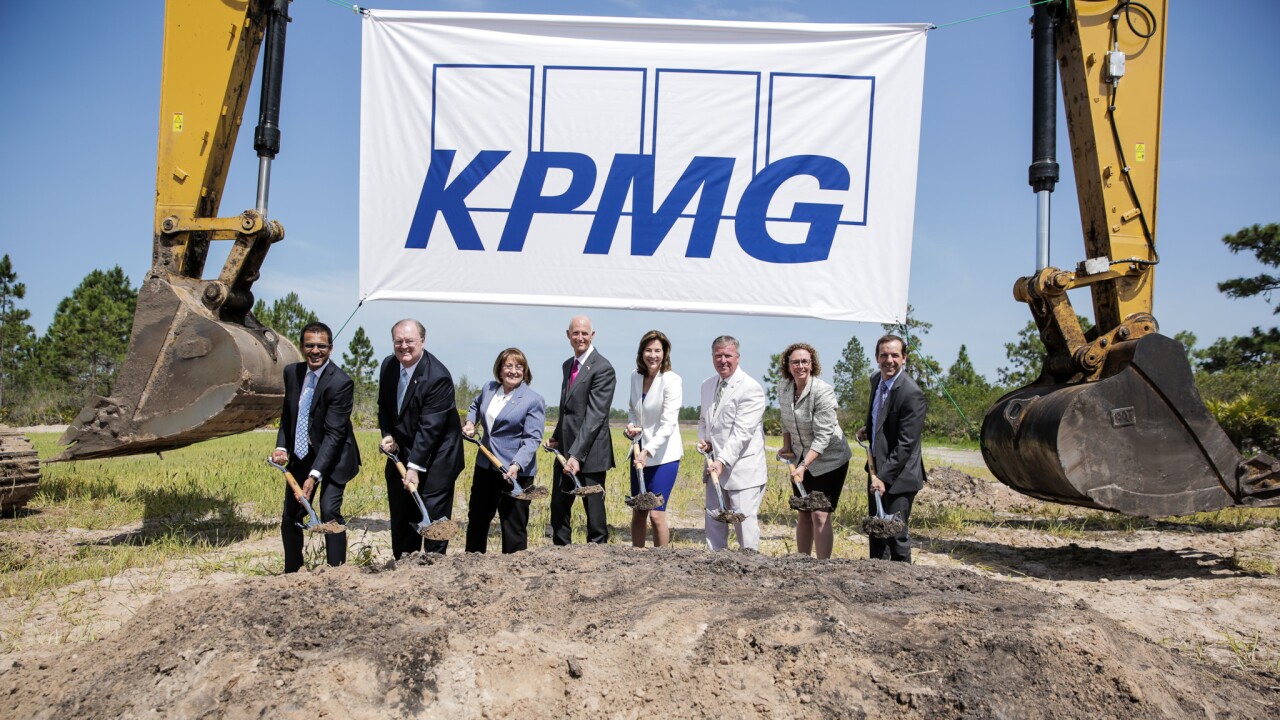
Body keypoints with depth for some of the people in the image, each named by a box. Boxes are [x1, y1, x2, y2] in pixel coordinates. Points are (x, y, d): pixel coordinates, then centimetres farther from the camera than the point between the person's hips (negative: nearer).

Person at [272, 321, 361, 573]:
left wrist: (315, 475, -32)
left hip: (333, 457, -6)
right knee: (290, 517, 11)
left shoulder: (341, 382, -23)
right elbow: (287, 416, 9)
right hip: (300, 455, 6)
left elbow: (334, 434, -26)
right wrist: (281, 447, -8)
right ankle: (292, 572, 29)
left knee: (330, 512, -17)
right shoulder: (292, 372, -3)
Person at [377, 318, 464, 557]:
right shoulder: (388, 365, 1)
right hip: (400, 452, 7)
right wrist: (387, 435, -3)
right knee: (400, 516, 12)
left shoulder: (438, 376, -22)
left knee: (434, 514, -5)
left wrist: (415, 467, -28)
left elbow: (429, 426, -25)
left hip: (435, 457, -7)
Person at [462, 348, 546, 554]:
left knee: (513, 526, 0)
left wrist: (517, 465, -31)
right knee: (477, 518, 21)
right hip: (485, 466, 7)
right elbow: (476, 405, 29)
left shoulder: (533, 400, -12)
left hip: (516, 472, -7)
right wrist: (470, 422, 10)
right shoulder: (488, 388, 6)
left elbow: (532, 439, -18)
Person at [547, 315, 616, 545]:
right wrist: (556, 436, 8)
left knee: (594, 511, 1)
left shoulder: (603, 368, -13)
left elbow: (595, 415, -20)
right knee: (559, 507, 13)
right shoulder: (568, 365, 14)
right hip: (566, 450, 8)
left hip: (590, 453, -8)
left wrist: (577, 454, -24)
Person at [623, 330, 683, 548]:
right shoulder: (635, 376, 5)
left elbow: (668, 423, -21)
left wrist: (648, 450, -29)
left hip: (663, 455, -6)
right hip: (640, 452, 6)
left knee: (656, 514, -8)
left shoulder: (672, 380, -14)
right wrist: (632, 424, 0)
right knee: (637, 513, 11)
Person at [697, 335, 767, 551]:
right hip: (716, 467, 7)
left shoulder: (751, 388, -12)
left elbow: (742, 431, -19)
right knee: (713, 522, 11)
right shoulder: (707, 386, 12)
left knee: (745, 521, -5)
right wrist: (703, 439, 5)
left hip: (743, 470, -7)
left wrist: (723, 461, -25)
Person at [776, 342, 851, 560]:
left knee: (820, 515, -11)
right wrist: (787, 446, 5)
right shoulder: (783, 388, -2)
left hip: (829, 460, -6)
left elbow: (823, 436, -24)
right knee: (803, 515, 11)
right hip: (801, 459, 6)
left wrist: (803, 466, -28)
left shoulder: (823, 391, -22)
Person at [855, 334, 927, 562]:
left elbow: (906, 444, -23)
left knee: (896, 533, -5)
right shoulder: (876, 380, 5)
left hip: (899, 476, -9)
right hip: (877, 470, 9)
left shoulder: (912, 393, -21)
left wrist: (884, 476, -25)